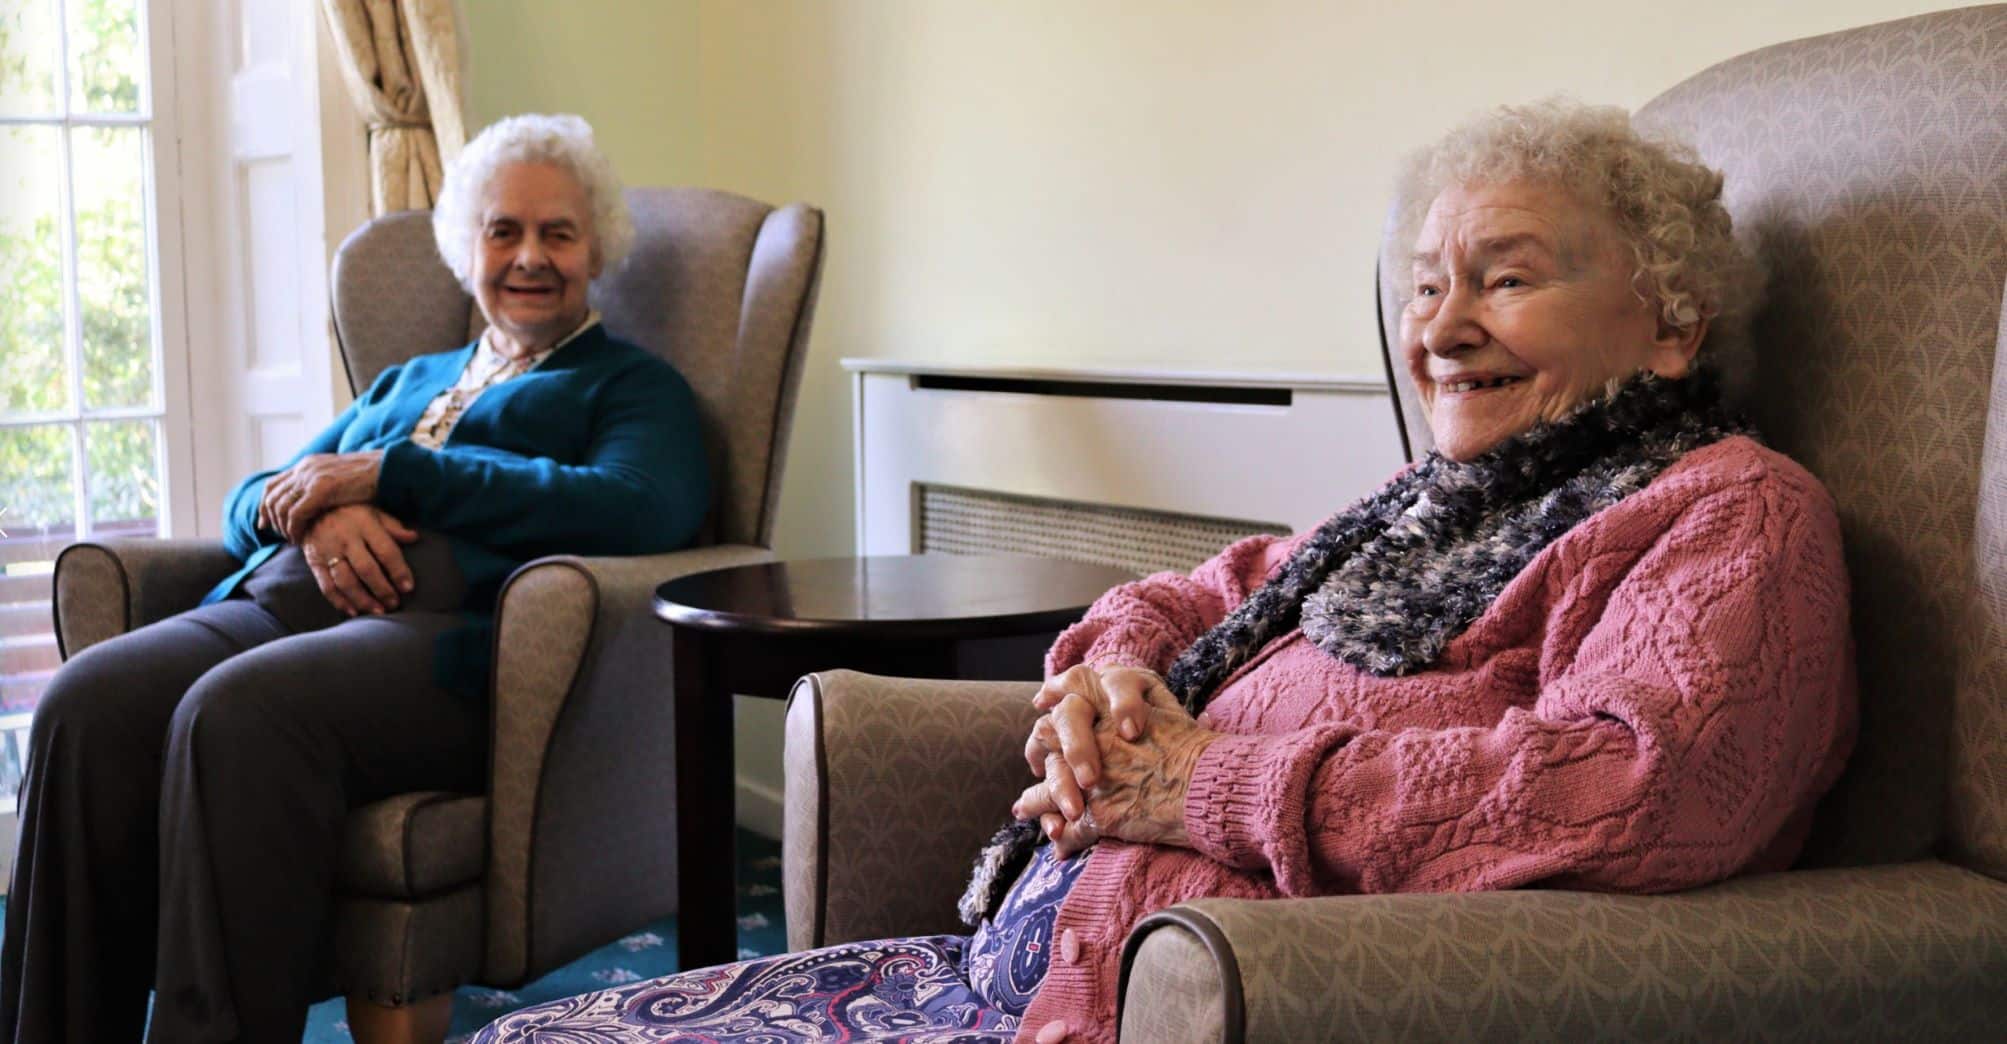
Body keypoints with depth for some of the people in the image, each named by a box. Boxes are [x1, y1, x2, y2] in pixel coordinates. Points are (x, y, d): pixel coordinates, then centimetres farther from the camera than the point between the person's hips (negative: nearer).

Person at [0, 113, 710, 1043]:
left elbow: (636, 511, -6)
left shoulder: (631, 386, 17)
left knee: (239, 712, -36)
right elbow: (249, 503, 28)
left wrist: (386, 474, -5)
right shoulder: (410, 380, 34)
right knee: (88, 703, -25)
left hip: (449, 629, -5)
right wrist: (316, 509, 0)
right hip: (280, 599, 6)